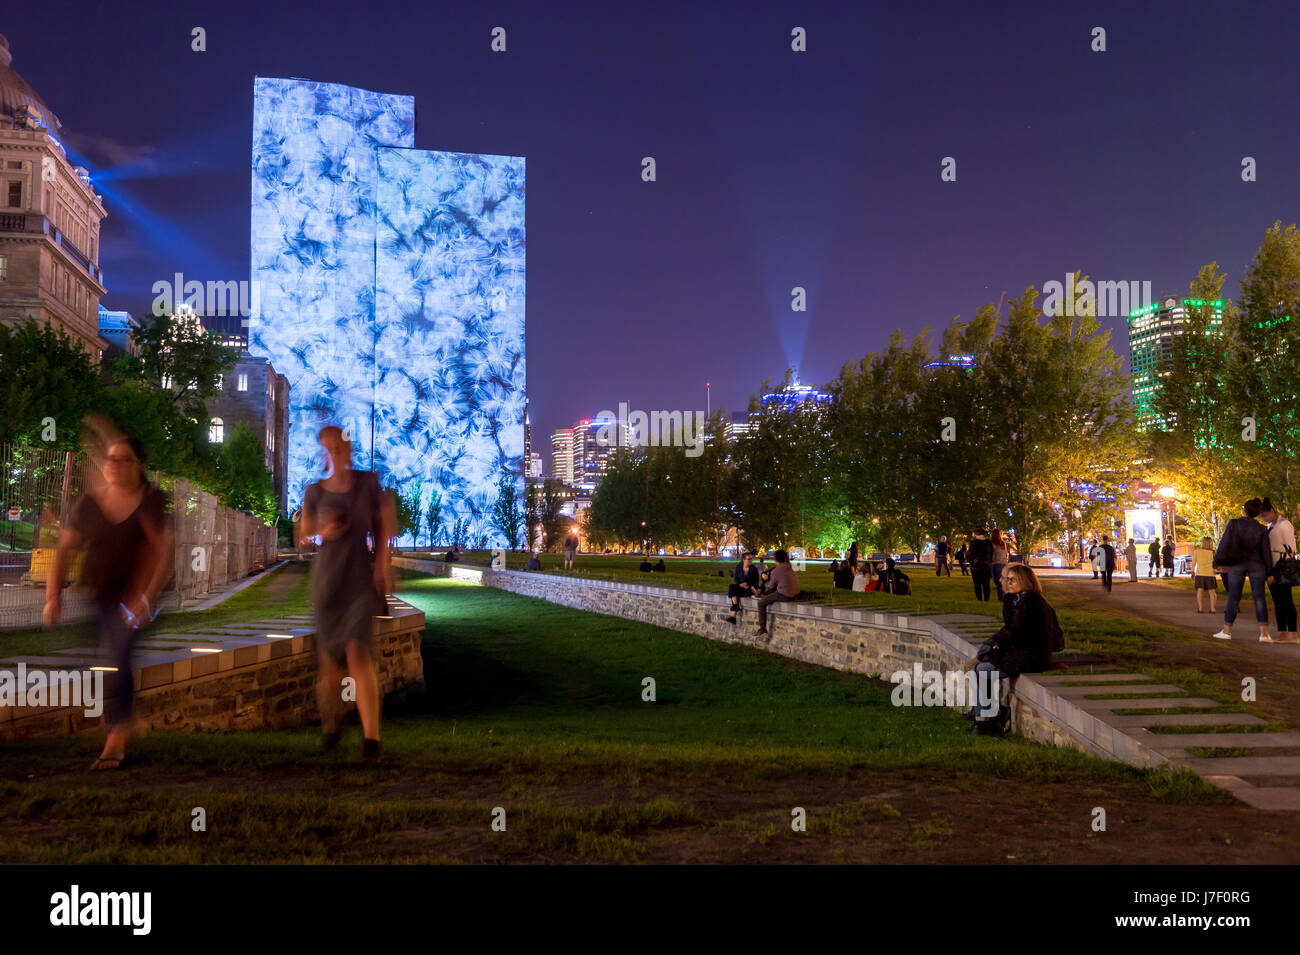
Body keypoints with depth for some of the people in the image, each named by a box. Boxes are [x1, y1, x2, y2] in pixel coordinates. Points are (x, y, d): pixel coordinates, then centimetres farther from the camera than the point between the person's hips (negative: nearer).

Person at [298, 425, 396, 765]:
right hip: (326, 580, 2)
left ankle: (371, 738, -19)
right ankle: (330, 725, 35)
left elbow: (385, 521, 8)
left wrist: (383, 562, -3)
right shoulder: (315, 492, 3)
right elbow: (303, 536, 12)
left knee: (358, 652, -19)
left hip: (362, 581, -2)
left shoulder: (368, 482, -2)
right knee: (330, 658, 9)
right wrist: (324, 534, -11)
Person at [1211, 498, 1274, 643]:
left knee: (1233, 598, 4)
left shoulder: (1234, 523, -4)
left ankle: (1227, 631, 8)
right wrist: (1269, 573, 6)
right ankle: (1264, 633, -3)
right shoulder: (1261, 529, 1)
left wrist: (1220, 562, 2)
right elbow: (1266, 551, 2)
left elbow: (1225, 542, -5)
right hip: (1256, 565, 1)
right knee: (1259, 598, 0)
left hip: (1237, 564, -1)